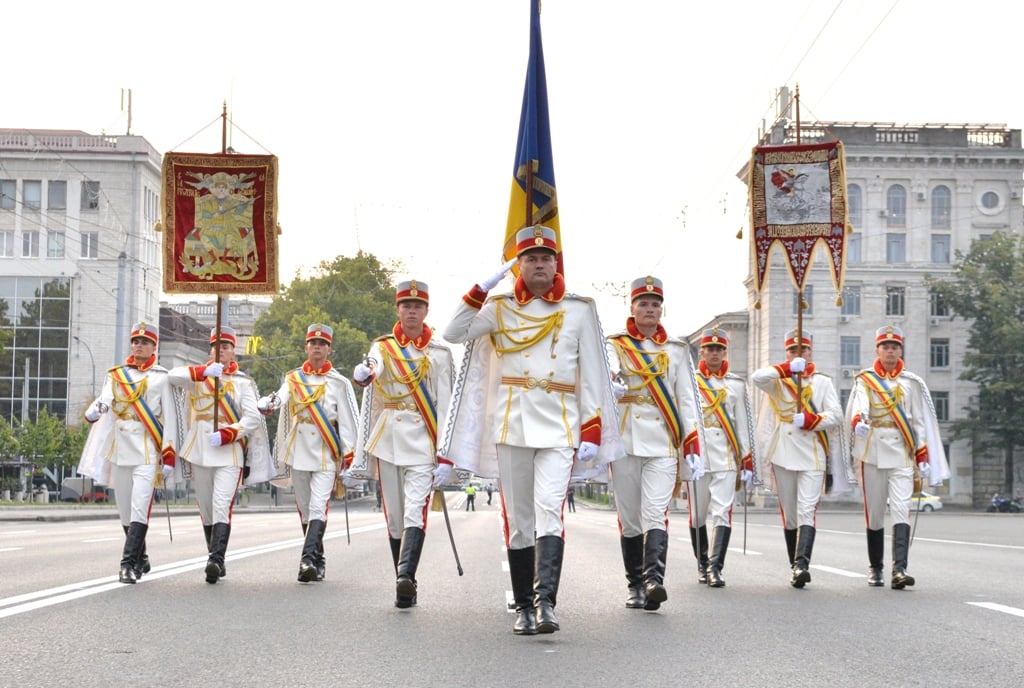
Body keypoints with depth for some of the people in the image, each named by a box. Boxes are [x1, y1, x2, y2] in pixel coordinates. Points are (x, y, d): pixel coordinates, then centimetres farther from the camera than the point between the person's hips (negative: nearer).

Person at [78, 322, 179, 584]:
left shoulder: (162, 377, 3)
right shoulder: (115, 375, 12)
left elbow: (170, 418, 0)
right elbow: (104, 400, -6)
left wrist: (169, 457, -6)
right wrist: (93, 412, -30)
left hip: (147, 451, -4)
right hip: (119, 449, 4)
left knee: (139, 508, -15)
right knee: (125, 511, 9)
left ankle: (129, 563, -16)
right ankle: (141, 560, 25)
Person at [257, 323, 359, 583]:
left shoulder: (339, 383, 4)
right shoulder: (293, 379, 11)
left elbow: (346, 420, 1)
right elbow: (280, 397, -10)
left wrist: (349, 454, -7)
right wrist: (266, 404, -33)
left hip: (326, 454, -3)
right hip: (298, 452, 3)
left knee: (318, 507, -15)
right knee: (305, 509, 9)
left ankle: (308, 559, -23)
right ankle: (318, 562, 19)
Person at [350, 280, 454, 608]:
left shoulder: (440, 354, 7)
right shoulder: (381, 347, 11)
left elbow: (444, 406, 2)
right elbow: (372, 373, -12)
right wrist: (363, 375, -38)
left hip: (422, 442, -2)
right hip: (387, 441, 2)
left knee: (415, 511, -18)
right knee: (394, 516, 4)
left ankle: (406, 577, -31)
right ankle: (405, 587, 10)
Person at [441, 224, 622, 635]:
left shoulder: (579, 310, 9)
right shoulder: (500, 309, 11)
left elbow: (592, 376, 6)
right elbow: (454, 333, -2)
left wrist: (592, 432, -1)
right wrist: (480, 290, -8)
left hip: (560, 428, -2)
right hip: (511, 427, 2)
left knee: (549, 511, -17)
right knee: (518, 521, 4)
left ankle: (546, 600, -24)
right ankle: (524, 607, 10)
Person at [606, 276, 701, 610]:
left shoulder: (676, 350, 14)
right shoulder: (615, 345, 8)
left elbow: (686, 398, 11)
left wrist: (692, 443, 1)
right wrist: (612, 386, -39)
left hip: (663, 445, 0)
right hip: (625, 443, 0)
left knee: (655, 514, -13)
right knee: (629, 518, 4)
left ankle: (654, 579, -25)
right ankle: (636, 586, 13)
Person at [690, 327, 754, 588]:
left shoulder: (736, 384, 10)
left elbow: (743, 424, 10)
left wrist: (747, 461, 6)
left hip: (726, 458, 0)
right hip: (696, 456, 0)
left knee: (723, 513, -10)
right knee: (698, 515, 6)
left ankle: (715, 567, -13)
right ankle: (702, 565, 21)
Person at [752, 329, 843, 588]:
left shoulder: (822, 381, 11)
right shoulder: (777, 380, 9)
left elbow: (836, 415, 2)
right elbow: (757, 377, -14)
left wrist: (810, 420, -14)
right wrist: (788, 368, -19)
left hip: (813, 456, -1)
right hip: (783, 455, 1)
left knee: (807, 511, -14)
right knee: (789, 515, 6)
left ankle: (802, 564, -23)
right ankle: (796, 567, 14)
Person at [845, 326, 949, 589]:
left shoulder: (912, 383, 12)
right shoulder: (864, 379, 7)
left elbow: (920, 422, 11)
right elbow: (859, 405, -15)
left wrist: (923, 458, 4)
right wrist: (858, 422, -37)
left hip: (902, 454, 0)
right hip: (872, 453, 0)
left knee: (901, 510, -12)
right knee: (874, 513, 5)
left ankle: (900, 569, -20)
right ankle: (875, 569, 17)